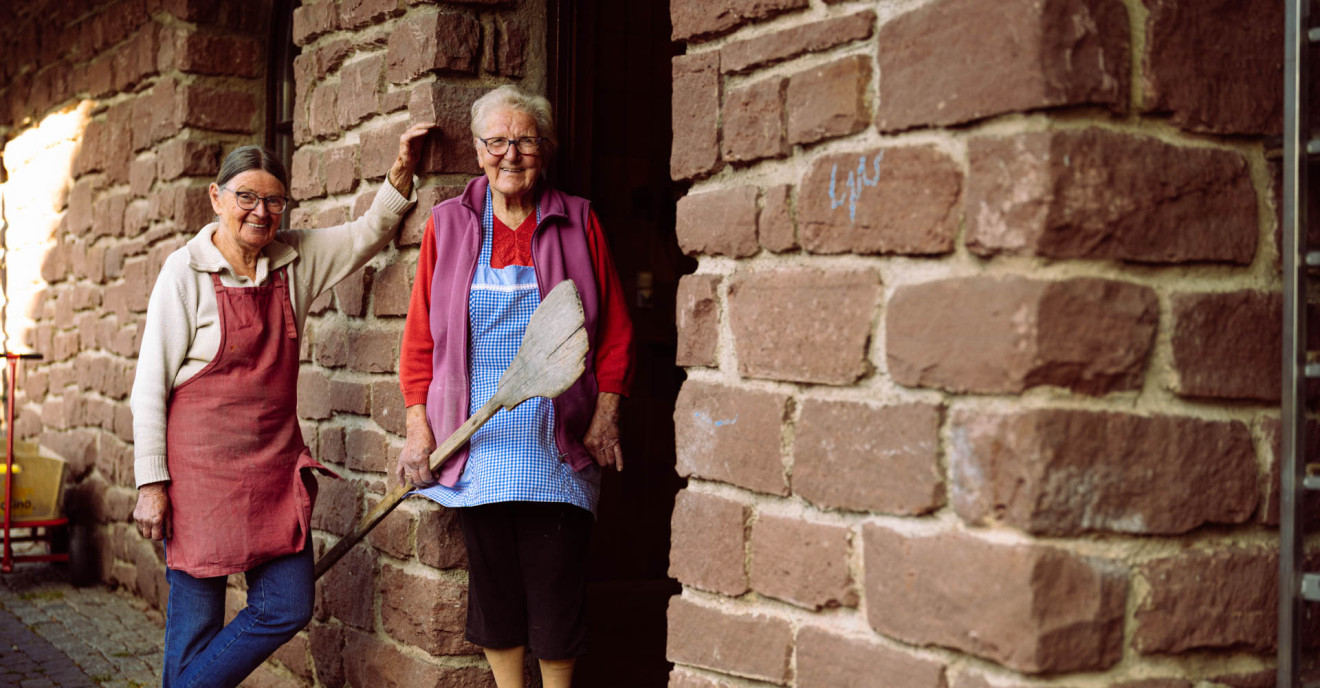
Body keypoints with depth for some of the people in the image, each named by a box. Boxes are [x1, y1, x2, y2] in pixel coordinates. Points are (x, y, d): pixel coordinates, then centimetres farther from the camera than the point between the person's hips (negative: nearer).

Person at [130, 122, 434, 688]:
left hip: (275, 462, 5)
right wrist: (151, 483, -11)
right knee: (196, 621, 0)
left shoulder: (296, 259, 6)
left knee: (288, 608, 4)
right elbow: (150, 385, -7)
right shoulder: (186, 270, -8)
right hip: (201, 467, -5)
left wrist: (402, 170, 3)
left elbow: (368, 234, 19)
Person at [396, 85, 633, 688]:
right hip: (476, 446, 1)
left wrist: (605, 417, -2)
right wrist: (418, 428, 0)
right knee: (492, 587, 7)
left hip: (558, 449, -1)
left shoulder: (578, 223, 5)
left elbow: (615, 332, 7)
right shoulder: (448, 224, 7)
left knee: (557, 587, 0)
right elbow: (420, 337, 8)